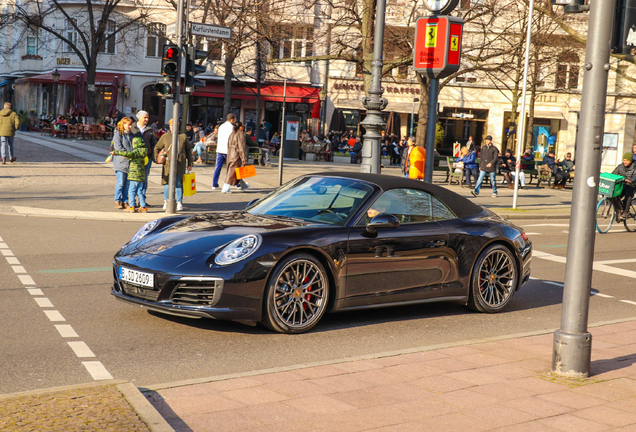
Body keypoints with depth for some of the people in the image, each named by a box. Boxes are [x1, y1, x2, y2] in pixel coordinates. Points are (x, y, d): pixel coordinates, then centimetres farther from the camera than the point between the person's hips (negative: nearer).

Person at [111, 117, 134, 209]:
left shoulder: (131, 134, 16)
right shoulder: (118, 134, -3)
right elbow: (118, 147, -11)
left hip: (130, 162, 6)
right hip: (120, 161, -6)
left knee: (127, 183, 6)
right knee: (120, 182, -7)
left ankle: (125, 201, 12)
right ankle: (117, 201, 1)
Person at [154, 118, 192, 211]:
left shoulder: (183, 136, 8)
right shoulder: (165, 136, 7)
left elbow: (188, 150, 14)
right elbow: (157, 148, 18)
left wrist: (189, 164, 11)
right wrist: (157, 159, 6)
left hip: (180, 164, 0)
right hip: (168, 163, 1)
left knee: (178, 183, -3)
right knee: (167, 182, 4)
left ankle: (179, 203, 7)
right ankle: (166, 202, 19)